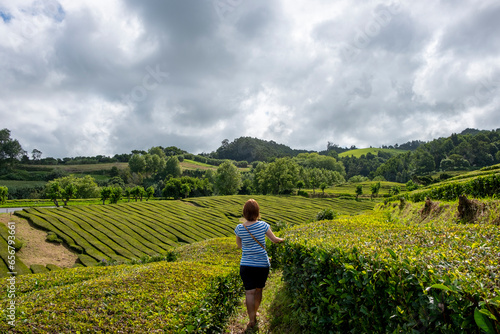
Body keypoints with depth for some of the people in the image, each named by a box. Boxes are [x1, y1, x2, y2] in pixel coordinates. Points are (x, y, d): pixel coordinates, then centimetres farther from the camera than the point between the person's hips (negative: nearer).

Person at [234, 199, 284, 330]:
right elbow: (274, 239, 0)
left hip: (246, 265, 0)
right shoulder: (262, 225, -11)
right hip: (262, 264, 0)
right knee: (258, 290, 18)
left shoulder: (239, 228, -7)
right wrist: (282, 239, 21)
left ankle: (251, 320, 9)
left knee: (249, 292, 5)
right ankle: (254, 313, 33)